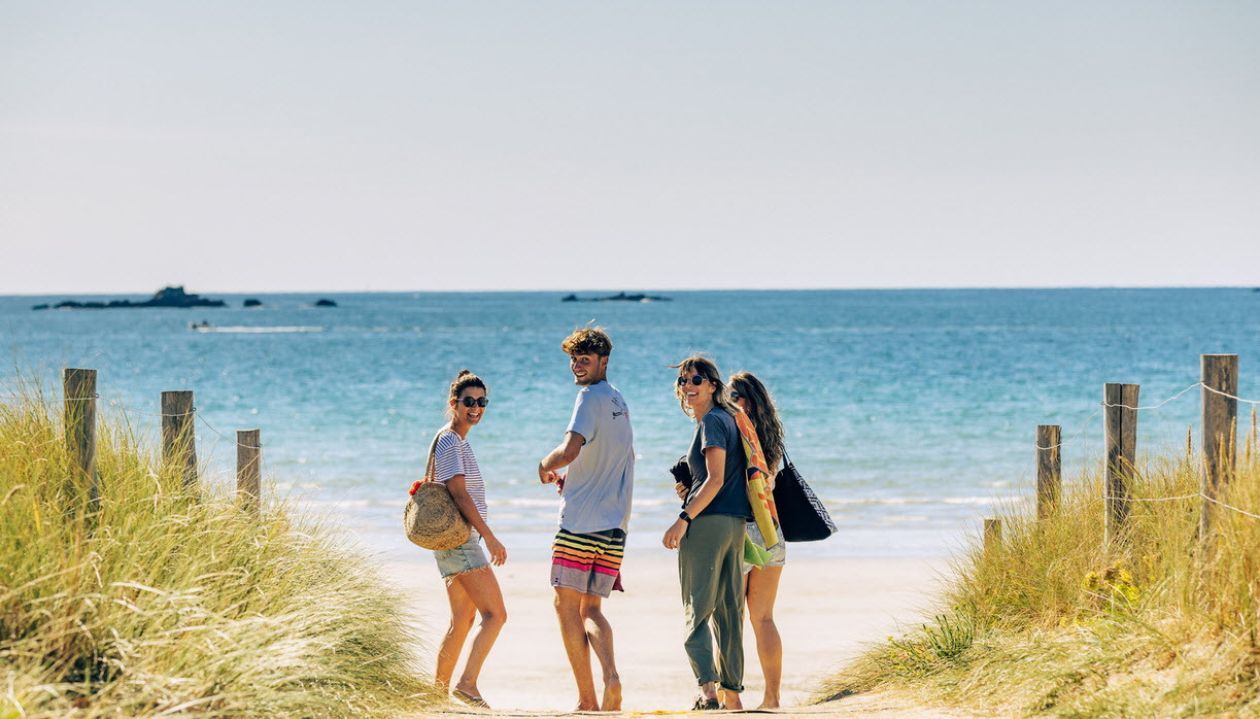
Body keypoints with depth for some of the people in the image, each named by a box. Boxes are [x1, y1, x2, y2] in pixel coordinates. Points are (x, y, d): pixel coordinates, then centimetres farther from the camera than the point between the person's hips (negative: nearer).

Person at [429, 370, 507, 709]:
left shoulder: (459, 440, 18)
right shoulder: (449, 442, -12)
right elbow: (459, 493, -19)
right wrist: (490, 537, -21)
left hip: (462, 540, 10)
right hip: (459, 541, -10)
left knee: (463, 620, 11)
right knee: (495, 614, -13)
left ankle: (439, 690, 12)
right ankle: (467, 684, -17)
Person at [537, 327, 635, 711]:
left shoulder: (591, 398, -10)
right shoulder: (620, 403, 17)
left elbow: (569, 451, -23)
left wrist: (545, 465, -3)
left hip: (581, 522, -8)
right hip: (615, 527, 8)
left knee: (567, 606, 0)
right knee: (590, 610, 10)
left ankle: (587, 700, -5)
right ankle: (611, 676, -16)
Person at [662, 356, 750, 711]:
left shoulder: (711, 422, -10)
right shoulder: (728, 418, 17)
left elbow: (716, 479, -18)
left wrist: (684, 518, -21)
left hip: (707, 520, -9)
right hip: (736, 522, 9)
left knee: (697, 610, -10)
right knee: (728, 610, 12)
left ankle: (708, 688, -22)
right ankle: (732, 692, 16)